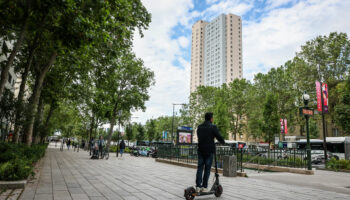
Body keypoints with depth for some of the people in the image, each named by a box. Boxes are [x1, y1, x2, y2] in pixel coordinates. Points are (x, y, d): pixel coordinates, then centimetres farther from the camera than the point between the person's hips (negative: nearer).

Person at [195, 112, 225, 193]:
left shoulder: (199, 127, 8)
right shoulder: (213, 127, -10)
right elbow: (219, 137, -9)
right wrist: (223, 142, 12)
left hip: (200, 150, 5)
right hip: (209, 150, -5)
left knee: (200, 168, 9)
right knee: (207, 168, 3)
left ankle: (198, 186, 7)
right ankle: (204, 187, 6)